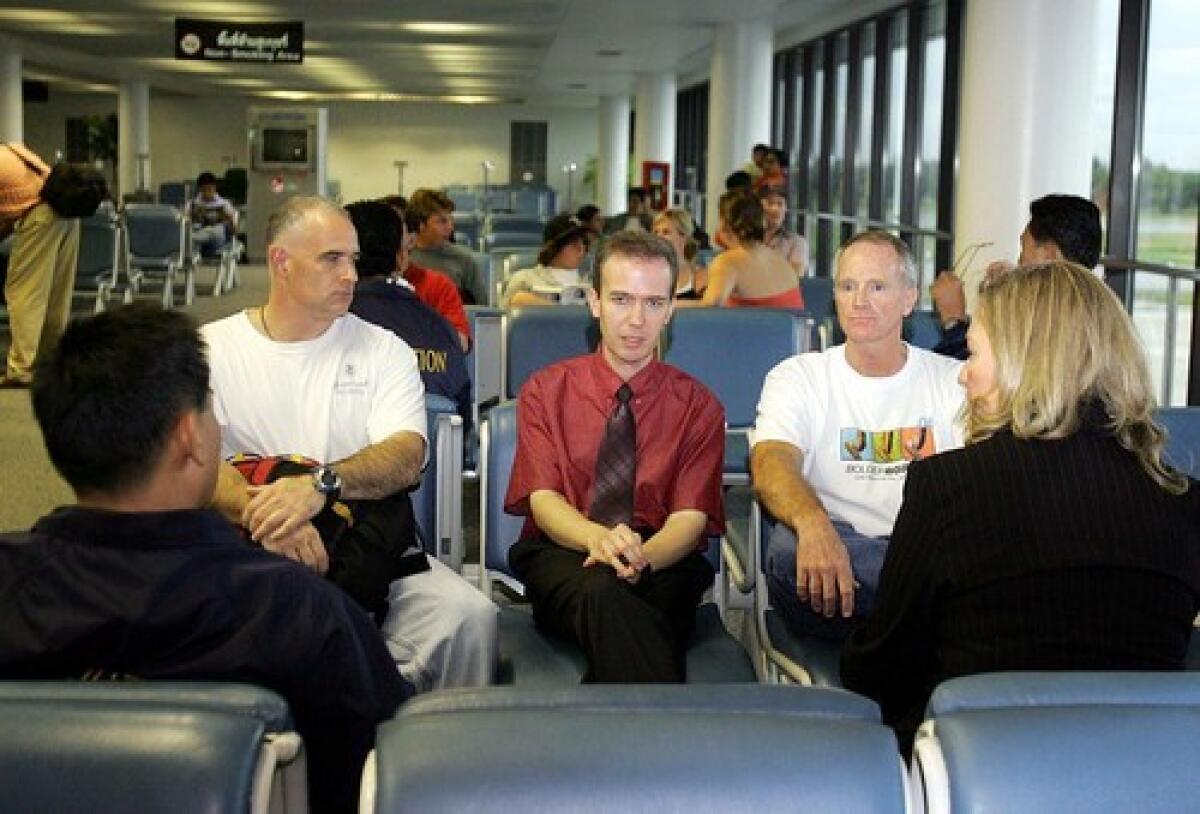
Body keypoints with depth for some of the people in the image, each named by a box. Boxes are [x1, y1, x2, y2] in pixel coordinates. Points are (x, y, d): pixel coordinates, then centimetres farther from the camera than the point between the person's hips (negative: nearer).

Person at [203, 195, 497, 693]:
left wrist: (321, 484, -27)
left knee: (469, 615, -25)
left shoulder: (384, 350, 10)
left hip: (369, 551, 1)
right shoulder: (212, 348, 7)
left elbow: (406, 455, -7)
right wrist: (261, 510, -27)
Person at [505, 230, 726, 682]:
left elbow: (691, 517, 0)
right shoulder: (544, 392, 12)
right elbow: (542, 498, -1)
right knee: (601, 591, -37)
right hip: (561, 558, 0)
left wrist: (641, 556, -26)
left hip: (661, 565, 0)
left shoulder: (698, 406, 12)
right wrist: (598, 538, -27)